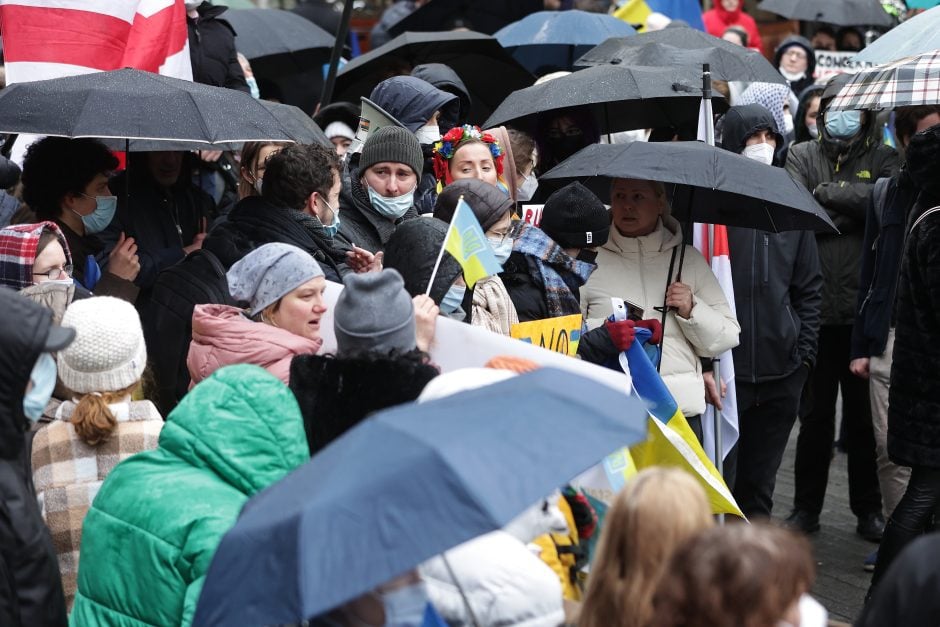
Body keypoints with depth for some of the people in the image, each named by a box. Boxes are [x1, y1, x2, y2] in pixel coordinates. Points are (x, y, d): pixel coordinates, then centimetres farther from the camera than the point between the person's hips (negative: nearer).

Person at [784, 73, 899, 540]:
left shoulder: (883, 159, 7)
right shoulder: (801, 156, 8)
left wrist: (828, 193, -9)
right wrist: (853, 210, -9)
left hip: (866, 310, 0)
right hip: (815, 307, 0)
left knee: (865, 415, 8)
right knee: (815, 414, 9)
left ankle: (869, 508, 19)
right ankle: (806, 507, 20)